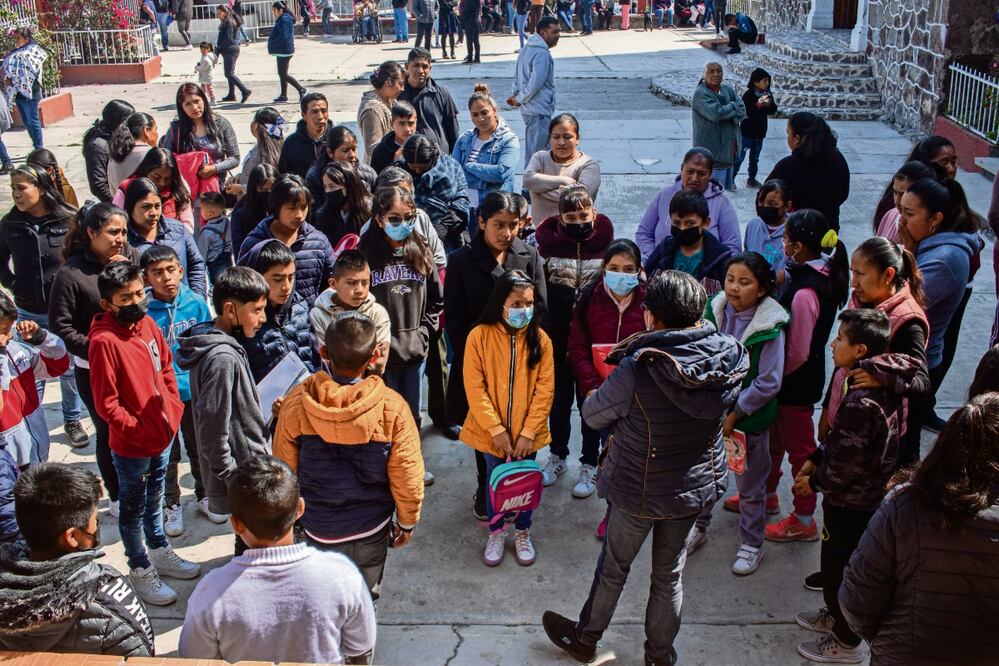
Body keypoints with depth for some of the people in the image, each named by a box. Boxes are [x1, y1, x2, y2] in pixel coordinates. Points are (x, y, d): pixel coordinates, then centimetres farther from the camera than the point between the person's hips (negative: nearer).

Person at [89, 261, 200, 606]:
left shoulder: (147, 323, -3)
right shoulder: (104, 342, -23)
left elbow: (166, 366, 12)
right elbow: (107, 404, -21)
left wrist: (173, 407, 3)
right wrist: (141, 431, -18)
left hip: (163, 434, 7)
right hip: (131, 446, -7)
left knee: (155, 498, 25)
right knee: (133, 508, 13)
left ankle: (160, 552, 44)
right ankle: (141, 570, 30)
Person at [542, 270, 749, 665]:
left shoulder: (637, 370, -30)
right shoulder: (729, 359, -15)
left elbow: (593, 415, -14)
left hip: (639, 489, -4)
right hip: (697, 485, 4)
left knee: (613, 567, 20)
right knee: (669, 574, 22)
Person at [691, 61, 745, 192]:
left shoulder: (728, 90, 11)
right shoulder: (700, 93, -11)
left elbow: (742, 111, 1)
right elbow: (716, 114, -24)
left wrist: (725, 112, -16)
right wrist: (733, 107, -7)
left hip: (729, 147, 7)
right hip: (710, 151, -7)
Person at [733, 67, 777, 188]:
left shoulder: (768, 94, 2)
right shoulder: (748, 95, -16)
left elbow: (773, 111, 5)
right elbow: (745, 113, -23)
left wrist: (769, 104, -15)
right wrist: (758, 105, -33)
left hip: (760, 132, 6)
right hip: (747, 132, -6)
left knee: (755, 158, 17)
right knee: (739, 157, -2)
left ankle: (752, 179, 28)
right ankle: (730, 180, 4)